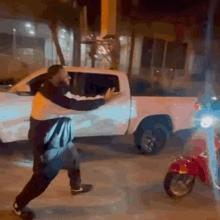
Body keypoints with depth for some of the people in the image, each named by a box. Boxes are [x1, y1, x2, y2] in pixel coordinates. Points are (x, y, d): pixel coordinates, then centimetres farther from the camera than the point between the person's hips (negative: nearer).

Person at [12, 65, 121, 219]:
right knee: (44, 176, 3)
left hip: (60, 140, 10)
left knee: (73, 161, 25)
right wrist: (104, 100, -29)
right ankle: (19, 205, 25)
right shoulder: (51, 95, -31)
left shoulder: (51, 90, 2)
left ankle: (76, 187, 52)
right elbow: (77, 105, -34)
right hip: (48, 144, -10)